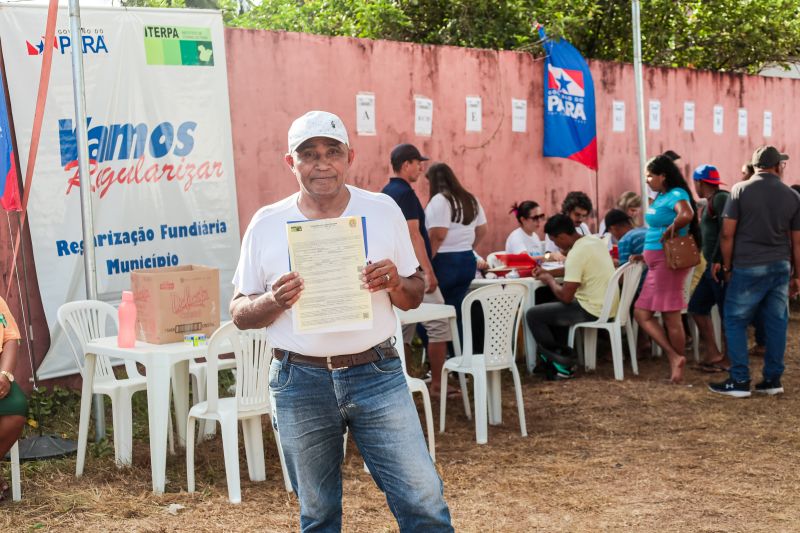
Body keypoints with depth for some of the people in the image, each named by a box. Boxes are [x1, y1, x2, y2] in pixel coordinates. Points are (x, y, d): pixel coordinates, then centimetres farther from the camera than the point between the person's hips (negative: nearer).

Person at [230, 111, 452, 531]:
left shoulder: (384, 210, 3)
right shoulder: (266, 225, 1)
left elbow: (415, 296, 10)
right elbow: (240, 313, 5)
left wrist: (396, 283, -13)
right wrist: (274, 301, -16)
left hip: (377, 374, 0)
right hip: (300, 384, 0)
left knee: (423, 498, -3)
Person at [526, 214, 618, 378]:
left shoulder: (576, 254, -22)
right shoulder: (595, 240, 6)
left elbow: (565, 297, -19)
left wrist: (549, 280, -1)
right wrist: (549, 272, 16)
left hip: (592, 312, -10)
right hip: (609, 307, 10)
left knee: (533, 315, -2)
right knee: (553, 308, 30)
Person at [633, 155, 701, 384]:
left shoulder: (676, 195, -15)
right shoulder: (661, 196, 13)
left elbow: (687, 214, -37)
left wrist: (671, 229, -22)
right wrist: (646, 253, 19)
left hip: (668, 261, -10)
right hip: (656, 262, 10)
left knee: (671, 317, -1)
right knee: (642, 313, 8)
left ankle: (677, 363, 8)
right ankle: (674, 358, 7)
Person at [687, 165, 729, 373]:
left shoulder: (721, 198, -12)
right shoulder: (710, 203, 18)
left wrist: (717, 260, -23)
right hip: (713, 265, 10)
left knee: (727, 312, -2)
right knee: (698, 305, 12)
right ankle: (713, 353, 17)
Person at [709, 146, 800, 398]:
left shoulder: (740, 190, -4)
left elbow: (727, 233, -7)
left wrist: (727, 266, 4)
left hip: (748, 267, -3)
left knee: (735, 321, 4)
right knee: (777, 322, 10)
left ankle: (739, 381, 2)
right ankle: (772, 379, 14)